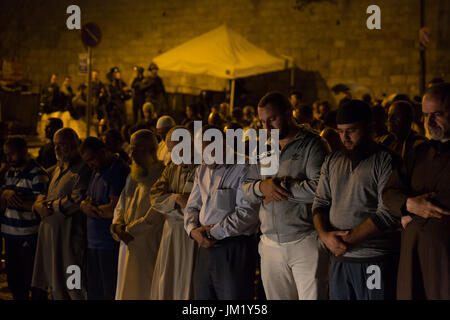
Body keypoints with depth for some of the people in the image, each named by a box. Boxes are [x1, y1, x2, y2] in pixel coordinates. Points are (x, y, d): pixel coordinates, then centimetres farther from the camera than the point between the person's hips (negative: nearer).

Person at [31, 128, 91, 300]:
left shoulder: (82, 168, -11)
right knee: (56, 285, 12)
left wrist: (50, 206, -10)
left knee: (74, 286, -4)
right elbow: (45, 194, 21)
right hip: (51, 232, 9)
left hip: (70, 234, -9)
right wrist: (39, 204, -2)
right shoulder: (58, 168, 18)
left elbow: (77, 200, -21)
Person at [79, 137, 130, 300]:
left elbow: (114, 210, -19)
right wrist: (85, 206, -7)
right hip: (93, 242, 9)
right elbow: (85, 202, 17)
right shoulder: (97, 171, 18)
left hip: (110, 245, -9)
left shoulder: (119, 171, -12)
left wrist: (94, 208, -3)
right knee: (94, 293, 12)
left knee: (110, 293, -5)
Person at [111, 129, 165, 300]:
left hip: (149, 249, -8)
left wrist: (129, 231, -9)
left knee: (143, 293, -6)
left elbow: (154, 217, -16)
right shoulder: (133, 176, 17)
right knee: (126, 292, 9)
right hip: (128, 246, 8)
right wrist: (117, 225, -1)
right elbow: (120, 205, 20)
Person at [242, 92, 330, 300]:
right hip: (271, 244, 6)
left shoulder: (312, 145, -4)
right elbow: (246, 188, 16)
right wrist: (261, 187, -8)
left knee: (312, 296, -7)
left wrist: (280, 187, -9)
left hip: (305, 242, -6)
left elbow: (320, 188, -18)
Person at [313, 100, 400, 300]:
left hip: (376, 261, -5)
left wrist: (348, 239, -15)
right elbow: (320, 203, 11)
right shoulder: (332, 161, 12)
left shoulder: (385, 160, -7)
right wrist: (324, 235, -9)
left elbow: (387, 214, -14)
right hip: (339, 257, 5)